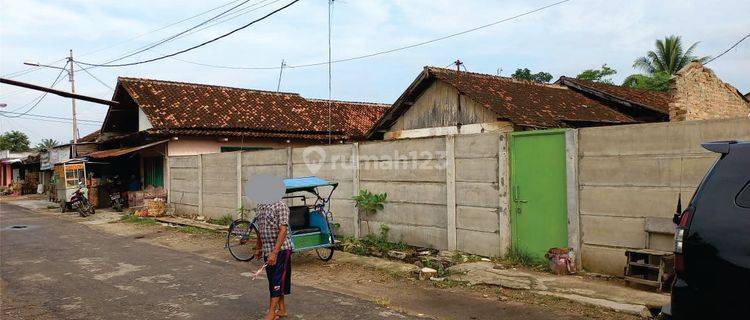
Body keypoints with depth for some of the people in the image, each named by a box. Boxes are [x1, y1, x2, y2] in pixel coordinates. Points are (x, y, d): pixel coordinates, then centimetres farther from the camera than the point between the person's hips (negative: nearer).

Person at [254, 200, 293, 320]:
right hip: (267, 250, 8)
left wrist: (274, 252, -26)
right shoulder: (259, 206, 7)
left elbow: (283, 230, -22)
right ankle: (282, 310, 26)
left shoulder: (280, 206, -17)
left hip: (281, 250, -8)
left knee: (277, 281, -3)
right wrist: (258, 248, 20)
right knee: (272, 281, 14)